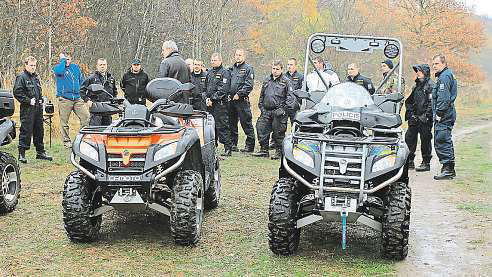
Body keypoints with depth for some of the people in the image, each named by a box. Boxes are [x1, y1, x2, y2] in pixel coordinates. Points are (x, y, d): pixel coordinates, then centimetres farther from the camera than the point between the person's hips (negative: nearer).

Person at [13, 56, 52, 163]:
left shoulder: (35, 77, 17)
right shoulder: (21, 77, -8)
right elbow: (17, 92, -15)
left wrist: (41, 100, 12)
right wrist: (29, 101, -17)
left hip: (38, 109, 8)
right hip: (27, 109, -8)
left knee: (39, 130, 12)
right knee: (25, 131, -6)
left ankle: (40, 152, 20)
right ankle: (21, 154, -1)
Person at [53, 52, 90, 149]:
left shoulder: (76, 67, 16)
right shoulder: (57, 67, 2)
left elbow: (81, 80, 24)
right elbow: (60, 72, -23)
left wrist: (77, 89, 12)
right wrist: (62, 59, -11)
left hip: (77, 98, 4)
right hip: (64, 99, -4)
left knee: (86, 116, -7)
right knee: (64, 122, 0)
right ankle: (66, 141, 9)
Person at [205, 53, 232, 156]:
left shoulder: (224, 73, -4)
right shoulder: (209, 73, 18)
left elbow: (223, 90, -13)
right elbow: (206, 87, 19)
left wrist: (213, 99, -15)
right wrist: (207, 98, 1)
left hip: (220, 104, -7)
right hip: (210, 104, 7)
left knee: (222, 126, -9)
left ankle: (228, 148, -7)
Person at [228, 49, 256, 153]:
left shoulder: (248, 68, -3)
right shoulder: (231, 69, 17)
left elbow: (249, 85, -12)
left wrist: (239, 94, -17)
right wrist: (228, 94, 5)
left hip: (242, 100, -7)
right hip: (231, 100, 7)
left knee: (246, 122, -5)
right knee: (232, 123, 11)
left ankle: (250, 145, 0)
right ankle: (233, 143, 20)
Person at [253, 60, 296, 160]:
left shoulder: (285, 81, -1)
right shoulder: (267, 81, 17)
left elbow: (290, 97, -5)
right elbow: (262, 95, 25)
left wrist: (285, 109, -13)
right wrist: (261, 107, 15)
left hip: (279, 111, -5)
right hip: (266, 111, 5)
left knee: (278, 132, -1)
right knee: (261, 128, -1)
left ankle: (279, 151, 10)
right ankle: (264, 150, 10)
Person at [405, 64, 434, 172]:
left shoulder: (430, 85, -7)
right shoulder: (416, 86, 18)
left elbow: (432, 102, -14)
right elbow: (409, 101, 21)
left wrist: (425, 116, -17)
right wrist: (411, 113, 8)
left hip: (425, 119, -8)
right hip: (415, 118, 8)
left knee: (425, 140, -2)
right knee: (409, 138, 6)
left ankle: (426, 163, 6)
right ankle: (409, 161, 14)